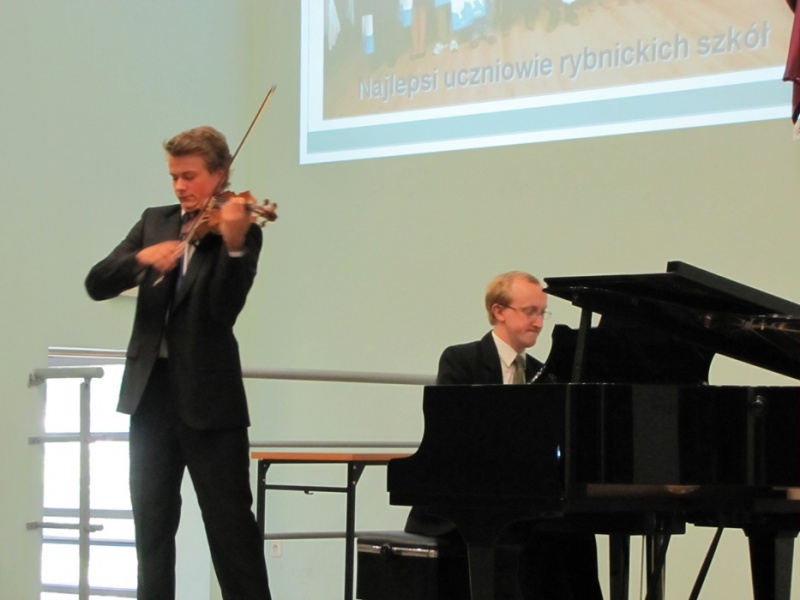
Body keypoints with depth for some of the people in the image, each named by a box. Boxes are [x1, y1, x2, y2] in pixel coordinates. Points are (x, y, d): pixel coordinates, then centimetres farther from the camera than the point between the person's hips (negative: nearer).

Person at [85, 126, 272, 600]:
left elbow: (224, 310, -19)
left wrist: (233, 245, -34)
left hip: (208, 397, -5)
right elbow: (97, 284, 0)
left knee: (230, 522, -3)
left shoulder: (242, 231, -4)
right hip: (151, 392, 5)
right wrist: (142, 257, -20)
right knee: (152, 523, 9)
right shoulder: (155, 222, 10)